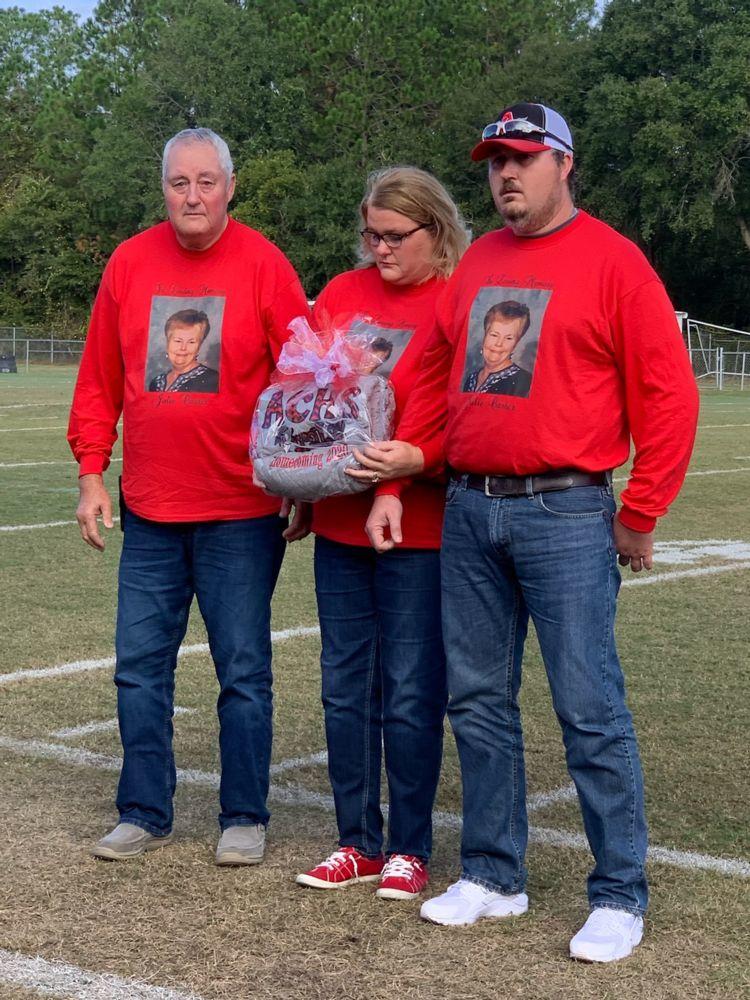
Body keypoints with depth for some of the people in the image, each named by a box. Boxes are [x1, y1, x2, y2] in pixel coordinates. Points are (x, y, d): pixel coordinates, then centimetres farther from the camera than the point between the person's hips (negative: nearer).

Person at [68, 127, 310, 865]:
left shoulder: (263, 266, -6)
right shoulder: (130, 264, 4)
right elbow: (99, 381, 8)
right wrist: (91, 473, 4)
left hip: (241, 514, -3)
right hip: (149, 513, 4)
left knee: (244, 673, 4)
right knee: (140, 668, 8)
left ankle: (244, 818, 16)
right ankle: (144, 814, 21)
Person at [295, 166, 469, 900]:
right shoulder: (341, 294, 10)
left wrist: (419, 459, -26)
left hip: (420, 529, -5)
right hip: (339, 523, 5)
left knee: (410, 694, 1)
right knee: (345, 687, 10)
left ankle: (409, 850, 15)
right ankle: (358, 844, 22)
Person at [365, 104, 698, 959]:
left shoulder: (611, 261, -5)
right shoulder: (474, 265, 14)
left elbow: (669, 395, -7)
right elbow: (432, 385, 17)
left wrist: (640, 516, -8)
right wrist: (393, 486, 11)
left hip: (566, 516, -6)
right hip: (468, 511, 6)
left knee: (589, 710, -5)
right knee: (478, 702, 10)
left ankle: (619, 897, 6)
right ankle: (493, 876, 22)